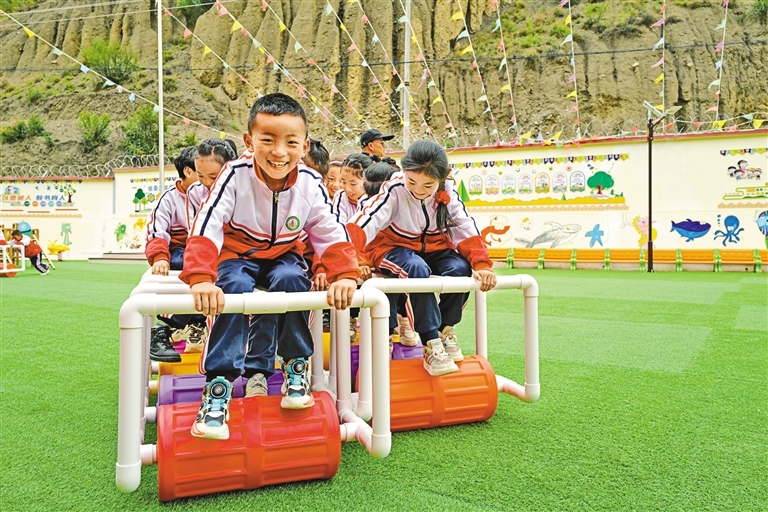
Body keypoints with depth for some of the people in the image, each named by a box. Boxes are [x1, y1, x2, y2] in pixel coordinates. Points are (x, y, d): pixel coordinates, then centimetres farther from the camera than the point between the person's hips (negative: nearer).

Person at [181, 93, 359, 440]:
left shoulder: (310, 184, -17)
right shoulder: (236, 175, -24)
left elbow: (331, 233, -14)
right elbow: (207, 226, -30)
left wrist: (344, 274, -31)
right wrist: (201, 278, -44)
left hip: (283, 254, 2)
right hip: (238, 253, -1)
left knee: (291, 279, -31)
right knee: (235, 287, -32)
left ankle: (296, 366, -11)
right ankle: (218, 384, -24)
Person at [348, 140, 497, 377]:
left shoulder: (448, 193, -10)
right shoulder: (394, 190, -22)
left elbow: (466, 230, -12)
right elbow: (363, 224, -34)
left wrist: (481, 264, -26)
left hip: (433, 248, 4)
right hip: (393, 247, -4)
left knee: (461, 269, -27)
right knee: (417, 269, -37)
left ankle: (445, 329, -3)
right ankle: (431, 344, -28)